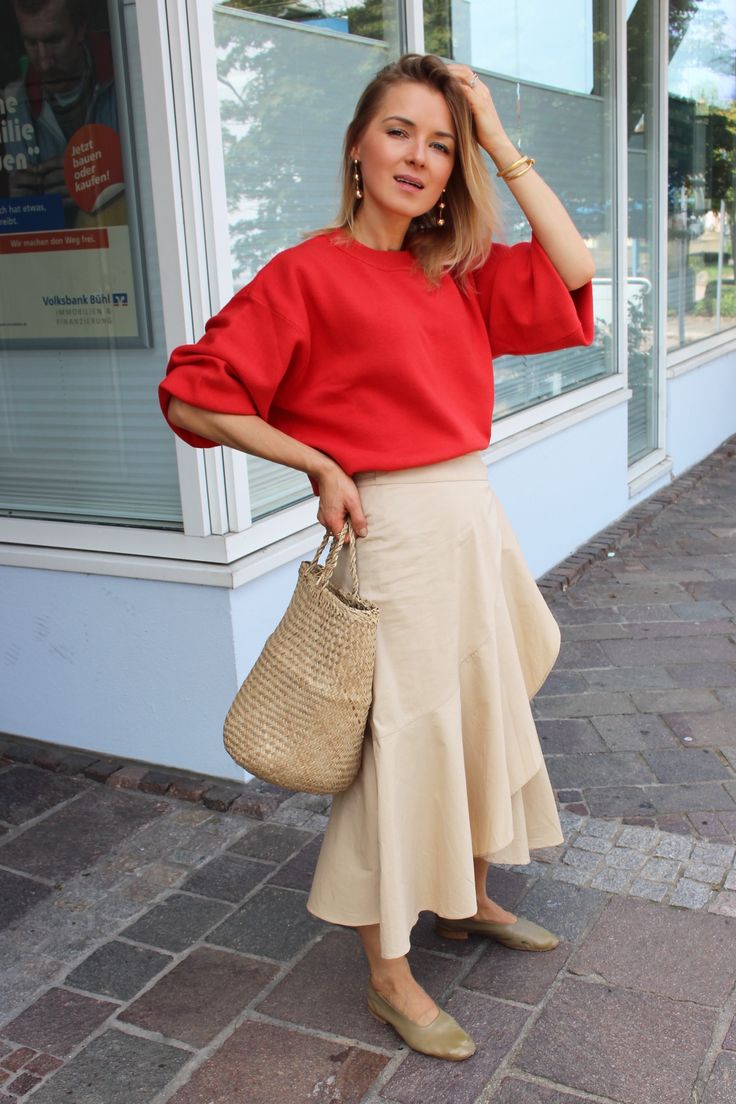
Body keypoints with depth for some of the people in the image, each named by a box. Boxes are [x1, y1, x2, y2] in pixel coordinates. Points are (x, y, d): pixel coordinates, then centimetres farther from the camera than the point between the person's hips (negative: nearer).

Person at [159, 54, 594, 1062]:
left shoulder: (461, 273, 7)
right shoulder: (311, 274, -11)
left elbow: (571, 271, -4)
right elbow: (194, 397, -11)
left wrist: (499, 142, -3)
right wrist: (322, 467, -13)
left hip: (476, 525, 7)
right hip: (392, 536, -7)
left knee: (481, 715, 19)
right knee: (395, 741, 2)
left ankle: (469, 898, 43)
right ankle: (389, 973, 21)